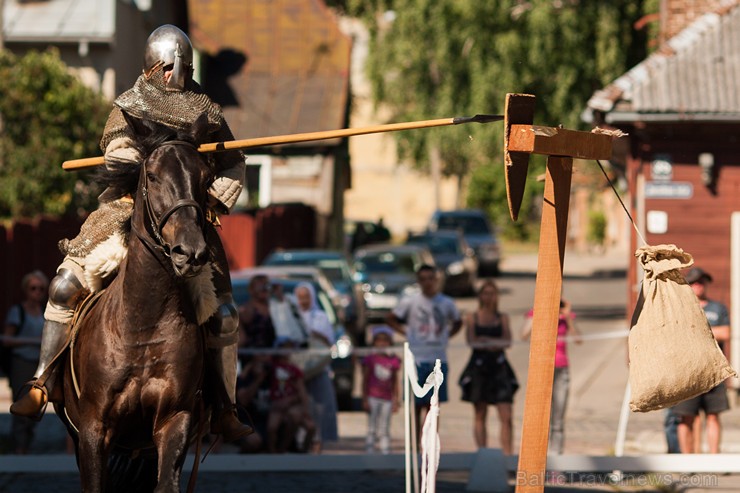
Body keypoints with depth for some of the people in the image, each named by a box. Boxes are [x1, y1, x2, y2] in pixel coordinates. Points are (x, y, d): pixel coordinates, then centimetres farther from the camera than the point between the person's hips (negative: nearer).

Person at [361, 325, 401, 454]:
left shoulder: (393, 361, 4)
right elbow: (365, 380, 0)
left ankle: (385, 450, 8)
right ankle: (369, 450, -1)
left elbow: (395, 382, 11)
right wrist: (365, 399, -4)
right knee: (372, 428, -2)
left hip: (387, 399, 3)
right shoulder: (370, 359, -3)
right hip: (372, 397, -3)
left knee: (384, 429, 6)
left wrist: (396, 400, 10)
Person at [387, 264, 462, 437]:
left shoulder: (446, 303, 6)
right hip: (417, 358, -2)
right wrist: (405, 332, -3)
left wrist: (446, 335, 6)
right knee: (416, 404, -2)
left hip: (439, 359, 2)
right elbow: (391, 319, 8)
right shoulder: (410, 302, -1)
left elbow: (458, 323, 22)